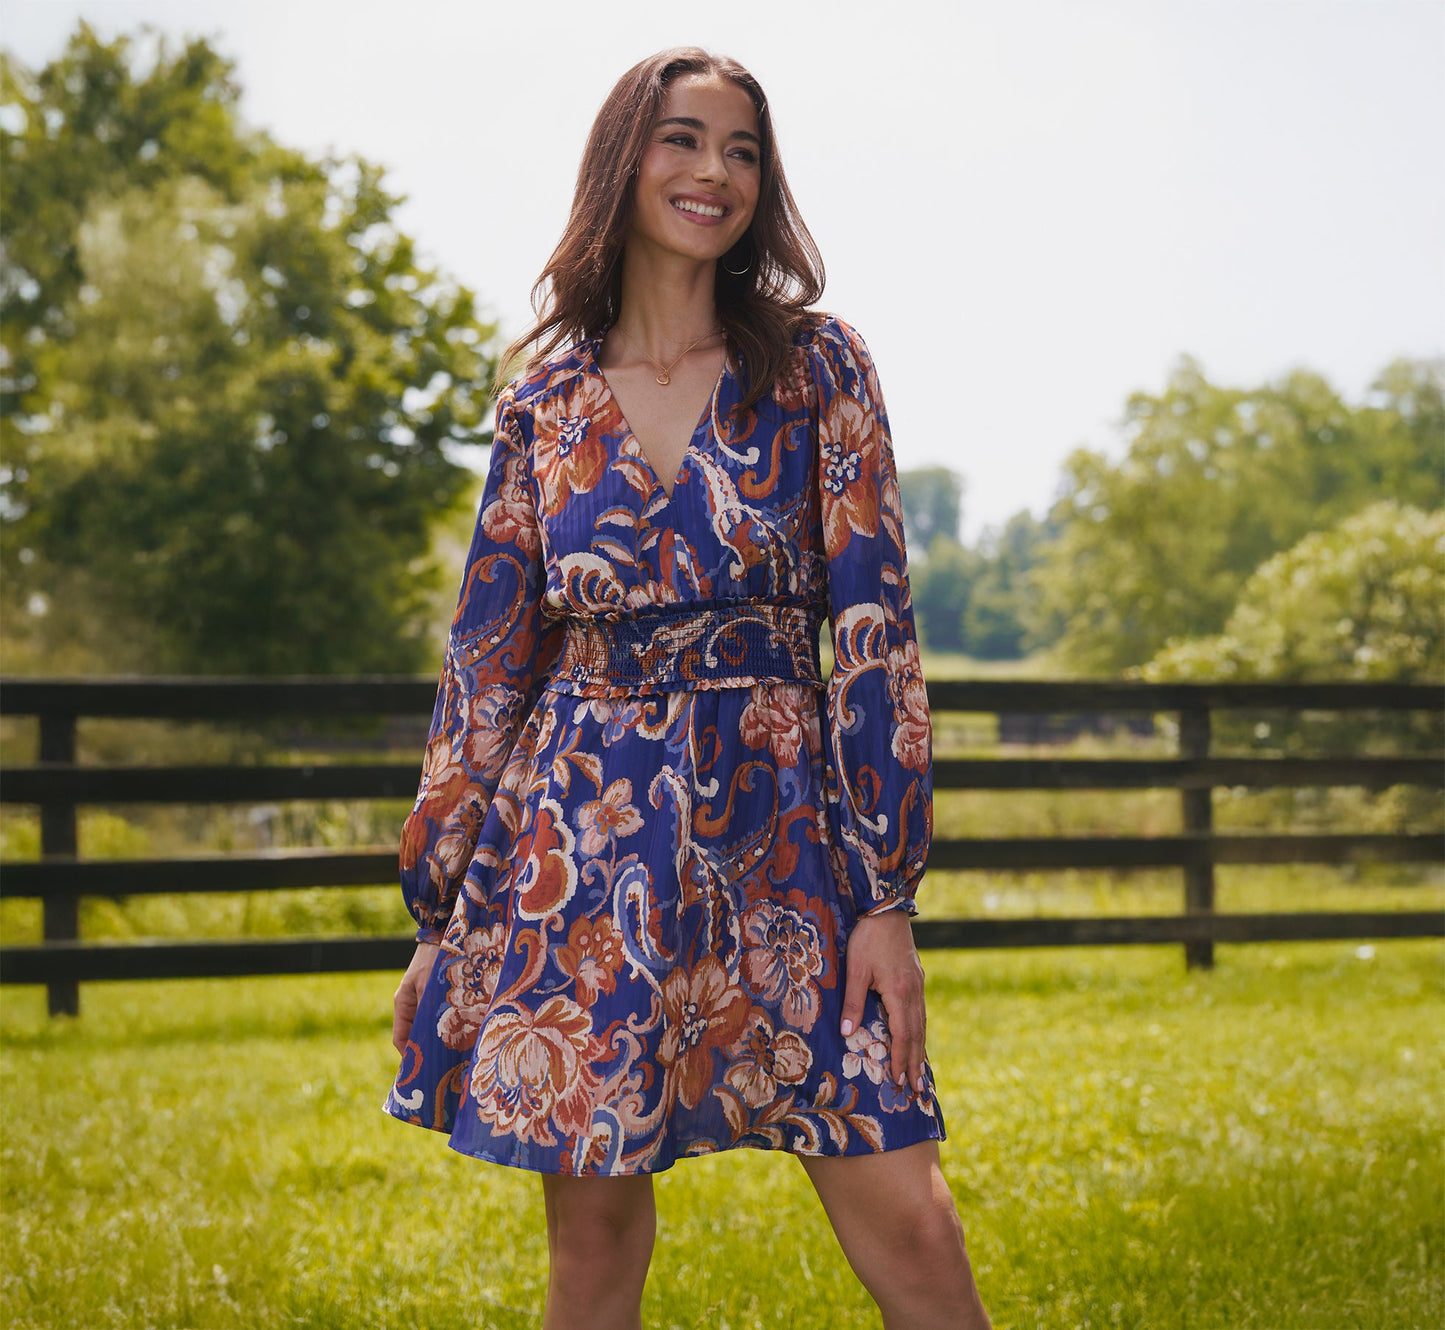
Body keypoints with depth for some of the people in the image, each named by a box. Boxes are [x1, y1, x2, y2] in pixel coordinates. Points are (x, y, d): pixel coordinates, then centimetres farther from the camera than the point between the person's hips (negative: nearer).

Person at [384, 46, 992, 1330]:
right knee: (593, 1221, 5)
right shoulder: (545, 402, 7)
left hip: (777, 825, -1)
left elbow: (874, 624, -3)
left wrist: (887, 896, -9)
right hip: (577, 835, 2)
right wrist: (435, 920, 8)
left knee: (900, 1214, -6)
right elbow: (488, 659, 9)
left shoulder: (815, 366, 2)